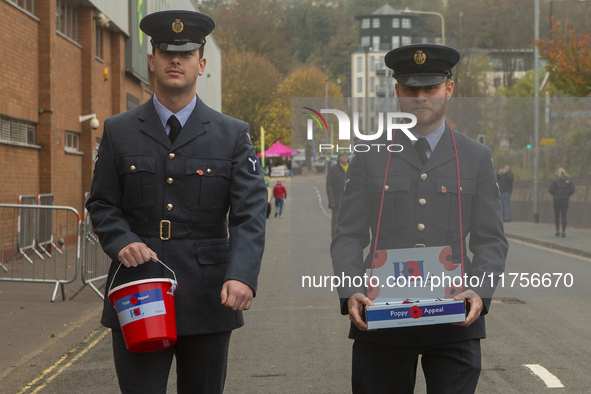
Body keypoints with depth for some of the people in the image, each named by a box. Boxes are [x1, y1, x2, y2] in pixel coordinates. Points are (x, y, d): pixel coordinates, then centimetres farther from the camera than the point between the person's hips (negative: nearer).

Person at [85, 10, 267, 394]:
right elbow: (102, 204, 10)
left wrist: (242, 276, -22)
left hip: (208, 300, 0)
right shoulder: (119, 132, 8)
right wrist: (123, 241, -13)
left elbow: (250, 213, -5)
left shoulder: (233, 135, 4)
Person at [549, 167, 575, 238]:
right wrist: (567, 195, 8)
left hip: (556, 199, -1)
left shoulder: (555, 180, -4)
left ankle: (557, 231, 13)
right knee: (564, 216, 2)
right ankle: (563, 232, -5)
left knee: (557, 216, 11)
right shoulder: (568, 181, 1)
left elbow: (550, 189, -11)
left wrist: (554, 194, 6)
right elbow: (572, 189, -5)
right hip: (565, 200, 1)